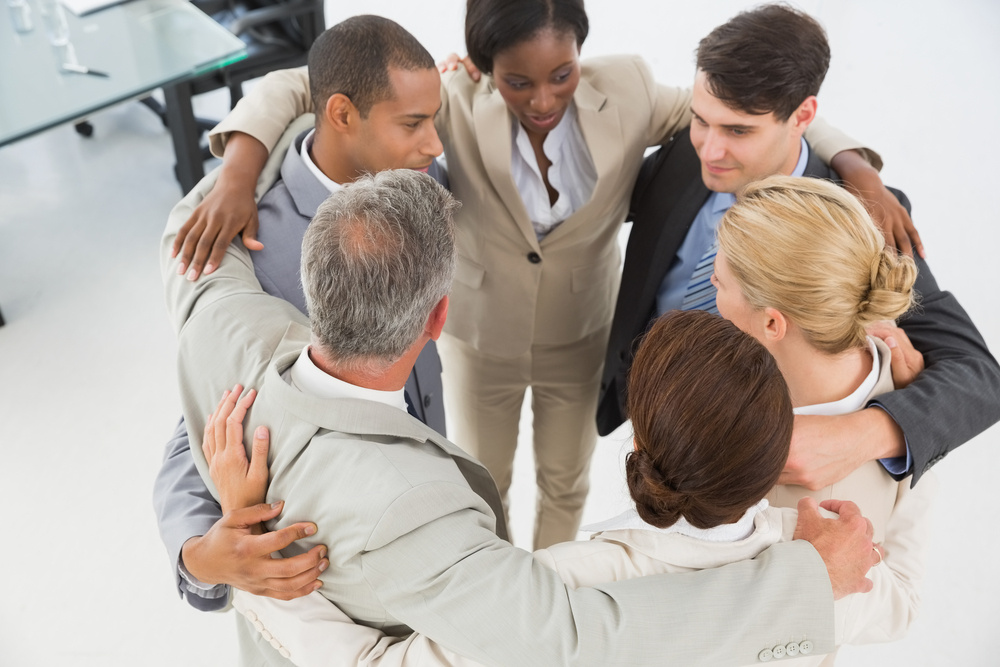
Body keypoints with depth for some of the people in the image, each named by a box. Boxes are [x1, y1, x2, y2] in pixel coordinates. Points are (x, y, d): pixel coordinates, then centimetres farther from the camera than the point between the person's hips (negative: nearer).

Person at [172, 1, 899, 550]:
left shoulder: (627, 92, -22)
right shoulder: (453, 104, -27)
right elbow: (295, 87, -25)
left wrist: (859, 171, -29)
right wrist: (239, 170, -42)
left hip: (582, 339, 1)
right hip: (479, 340, -1)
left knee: (567, 480, 25)